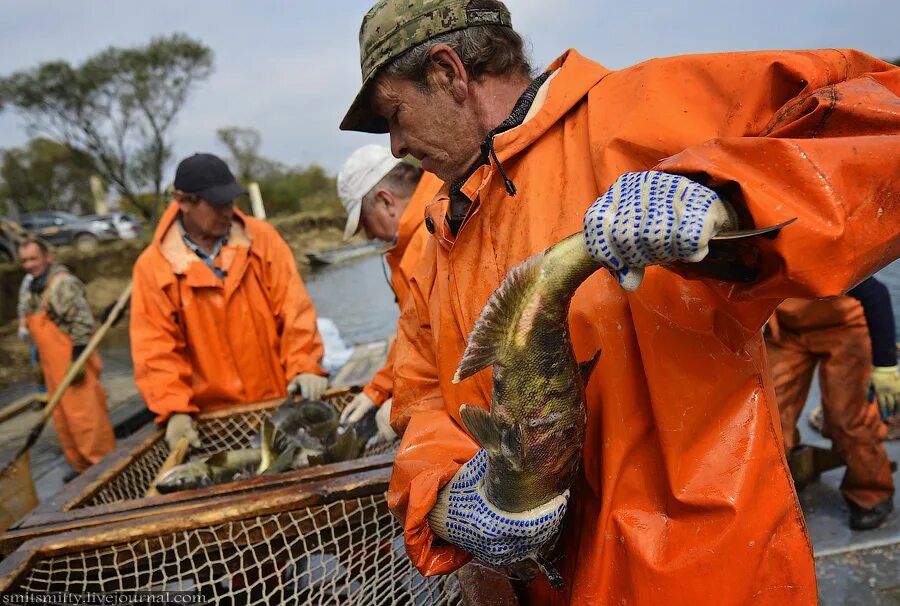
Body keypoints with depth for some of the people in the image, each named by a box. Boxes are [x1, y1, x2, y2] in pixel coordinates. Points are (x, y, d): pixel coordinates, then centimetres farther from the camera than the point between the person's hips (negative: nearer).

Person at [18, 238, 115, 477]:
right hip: (54, 367, 10)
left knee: (84, 416, -6)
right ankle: (81, 465, 26)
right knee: (63, 419, 15)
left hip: (73, 363, -10)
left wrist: (77, 358, -23)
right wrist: (41, 361, 23)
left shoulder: (63, 283, -15)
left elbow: (82, 322, -21)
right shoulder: (33, 289, 15)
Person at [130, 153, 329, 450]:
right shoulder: (153, 266, -4)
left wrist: (304, 366, -14)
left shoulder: (262, 238, -2)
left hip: (282, 402, 1)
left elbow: (293, 308, -3)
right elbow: (156, 349, -5)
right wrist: (175, 410, -15)